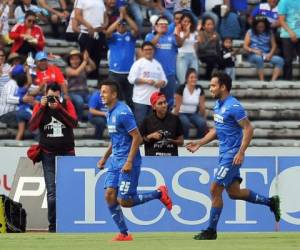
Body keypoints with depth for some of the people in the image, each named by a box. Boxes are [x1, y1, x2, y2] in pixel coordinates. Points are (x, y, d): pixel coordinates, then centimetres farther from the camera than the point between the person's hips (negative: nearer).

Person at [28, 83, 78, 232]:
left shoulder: (67, 104, 2)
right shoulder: (40, 106, 3)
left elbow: (74, 123, -13)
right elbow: (32, 127, -9)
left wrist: (58, 107, -20)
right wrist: (42, 107, -16)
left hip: (67, 153, 0)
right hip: (48, 154, 0)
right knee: (52, 192, -7)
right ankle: (53, 226, -2)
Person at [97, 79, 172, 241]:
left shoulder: (122, 112, -17)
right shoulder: (110, 113, 12)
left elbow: (137, 137, -19)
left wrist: (129, 162, -22)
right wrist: (105, 158, 22)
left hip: (128, 161, -9)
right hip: (115, 160, 9)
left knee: (124, 201, -9)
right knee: (109, 195, -3)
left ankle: (159, 193, 10)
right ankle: (124, 234, 3)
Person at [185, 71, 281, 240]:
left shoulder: (234, 106, -18)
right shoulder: (218, 105, 10)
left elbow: (248, 129, -19)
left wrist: (241, 153, -25)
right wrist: (199, 144, 14)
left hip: (232, 155, -10)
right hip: (224, 154, 10)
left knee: (215, 190, -6)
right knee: (233, 192, 14)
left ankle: (211, 231, 3)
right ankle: (270, 202, 27)